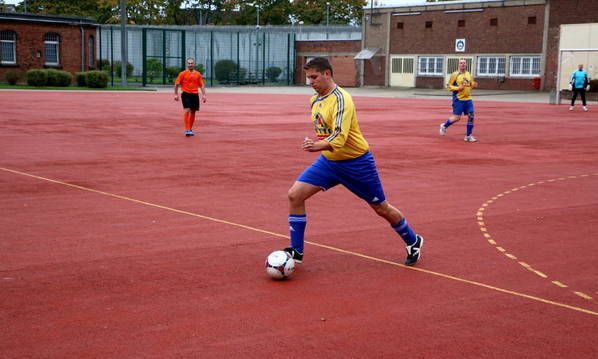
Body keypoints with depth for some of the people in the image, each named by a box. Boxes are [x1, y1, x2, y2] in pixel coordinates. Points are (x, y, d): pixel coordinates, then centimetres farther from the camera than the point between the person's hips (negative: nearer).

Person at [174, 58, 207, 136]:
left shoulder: (198, 74, 8)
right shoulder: (183, 74, 1)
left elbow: (201, 85, 10)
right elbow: (176, 84, 4)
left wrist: (204, 95, 1)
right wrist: (176, 94, 0)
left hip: (195, 94, 3)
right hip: (186, 94, -3)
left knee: (193, 112, 8)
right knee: (187, 110, -15)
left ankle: (190, 129, 21)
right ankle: (187, 130, -16)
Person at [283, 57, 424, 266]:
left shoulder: (341, 99, -22)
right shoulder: (314, 100, 4)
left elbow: (339, 137, -35)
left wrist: (317, 146, -50)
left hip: (355, 162, -7)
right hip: (328, 161, 7)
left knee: (381, 208, 7)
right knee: (295, 195, -9)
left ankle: (413, 241, 33)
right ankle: (296, 251, 0)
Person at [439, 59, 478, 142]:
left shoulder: (469, 74, 11)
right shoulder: (455, 74, -5)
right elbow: (449, 86, -3)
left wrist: (474, 85, -1)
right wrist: (457, 88, -18)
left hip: (468, 99, 5)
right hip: (458, 99, -5)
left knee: (471, 116, -3)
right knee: (456, 117, -4)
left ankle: (468, 136, 7)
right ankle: (444, 126, 23)